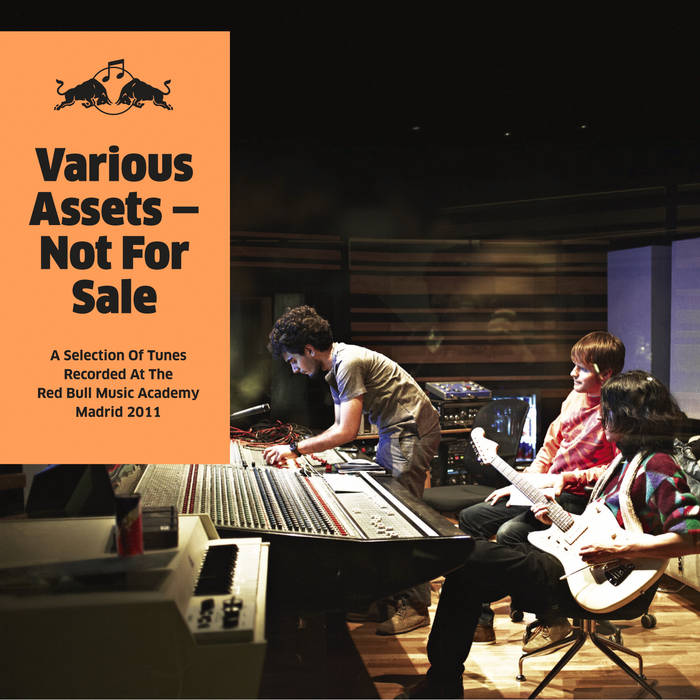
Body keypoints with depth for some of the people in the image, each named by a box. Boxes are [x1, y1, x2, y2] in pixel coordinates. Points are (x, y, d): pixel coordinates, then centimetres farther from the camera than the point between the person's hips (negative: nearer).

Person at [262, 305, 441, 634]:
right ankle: (391, 595, 16)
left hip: (413, 431, -10)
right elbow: (340, 427, 16)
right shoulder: (336, 367, 12)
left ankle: (414, 606, -3)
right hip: (395, 433, 10)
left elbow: (346, 432, -23)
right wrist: (296, 452, 6)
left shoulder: (349, 363, -20)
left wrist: (295, 448, -15)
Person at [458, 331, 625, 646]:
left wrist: (567, 478, -22)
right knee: (470, 518, 4)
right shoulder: (575, 397, 11)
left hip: (577, 500, -10)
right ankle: (480, 619, 8)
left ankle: (552, 620, -10)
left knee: (510, 533, -31)